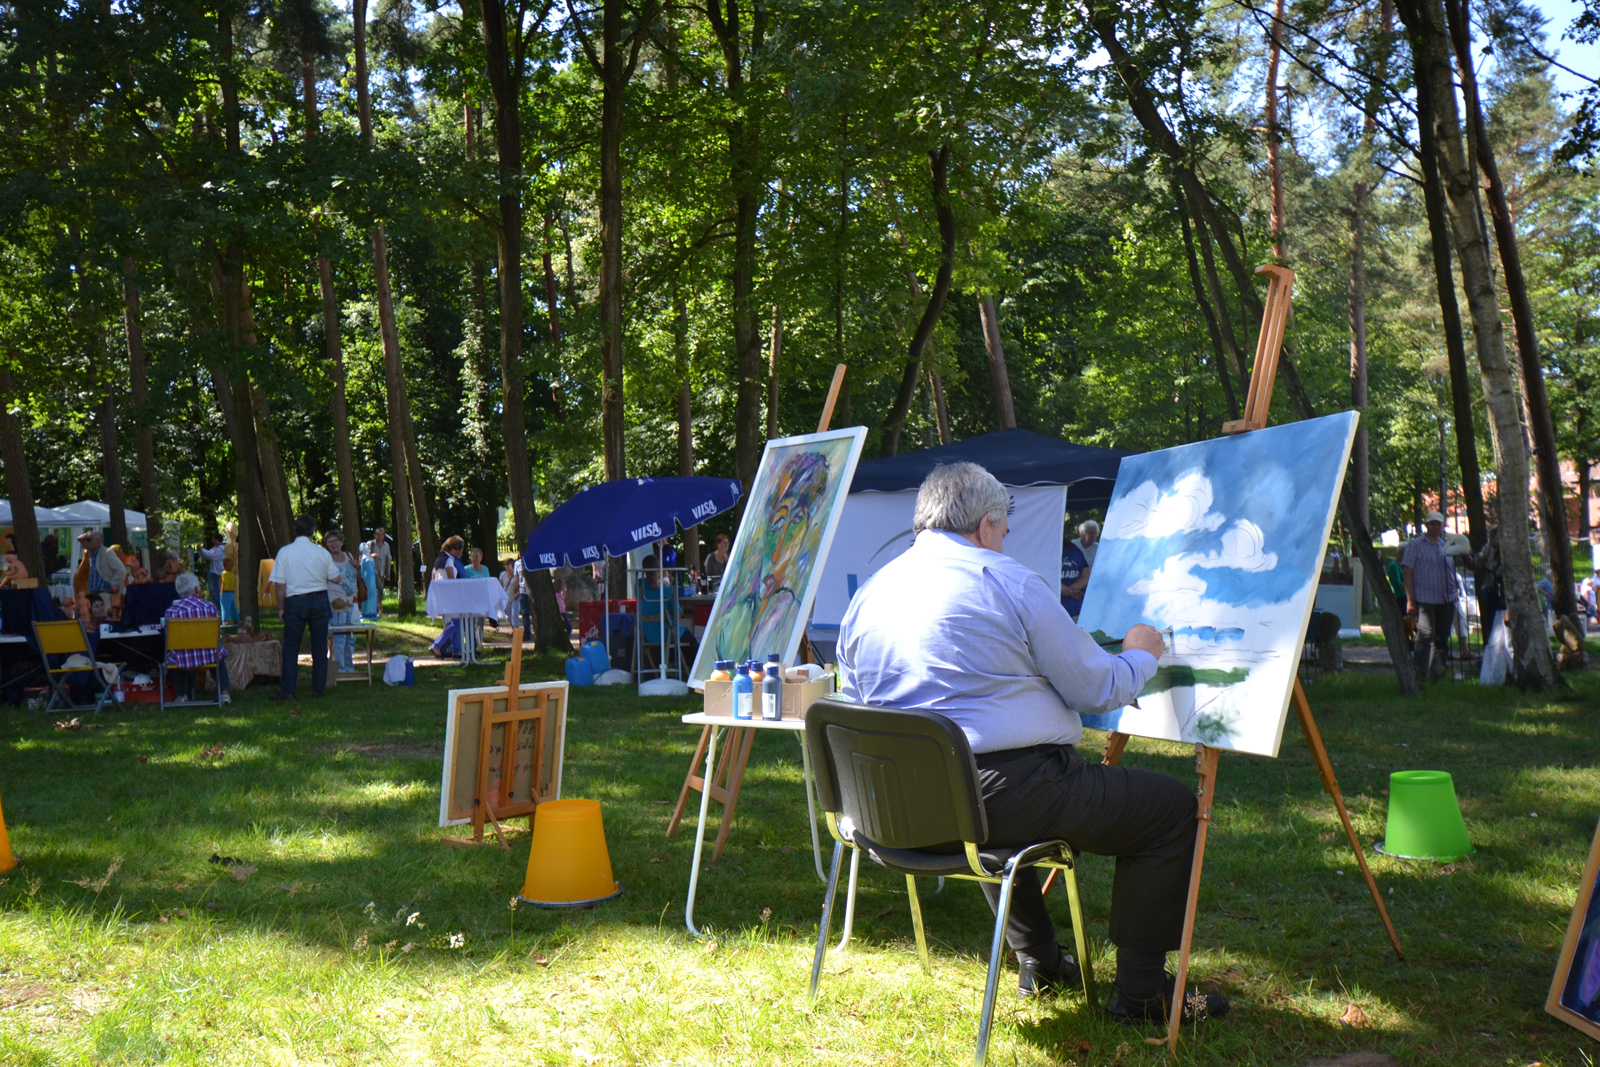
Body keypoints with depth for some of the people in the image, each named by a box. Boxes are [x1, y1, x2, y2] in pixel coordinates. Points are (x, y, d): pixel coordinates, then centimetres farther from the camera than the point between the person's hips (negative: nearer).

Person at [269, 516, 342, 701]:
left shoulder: (285, 552, -6)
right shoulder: (322, 552, -2)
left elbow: (280, 584, -6)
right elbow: (335, 578, 7)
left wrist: (281, 608, 4)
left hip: (295, 602, -1)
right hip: (320, 599, 1)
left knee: (291, 648, 5)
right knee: (319, 646, 10)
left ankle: (287, 691, 4)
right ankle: (318, 688, 12)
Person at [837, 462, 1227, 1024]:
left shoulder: (867, 593, 11)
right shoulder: (1009, 581, -5)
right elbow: (1096, 689, -2)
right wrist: (1141, 654, 21)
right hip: (1009, 794, -7)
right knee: (1171, 806, 9)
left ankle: (1038, 964, 41)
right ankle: (1140, 991, 11)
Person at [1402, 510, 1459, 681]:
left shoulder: (1446, 546, 18)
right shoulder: (1415, 544, 0)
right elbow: (1407, 573, -5)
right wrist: (1410, 601, -12)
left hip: (1446, 601, 6)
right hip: (1425, 600, -6)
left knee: (1442, 638, 9)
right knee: (1425, 635, -11)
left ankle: (1438, 674, 18)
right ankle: (1420, 677, -8)